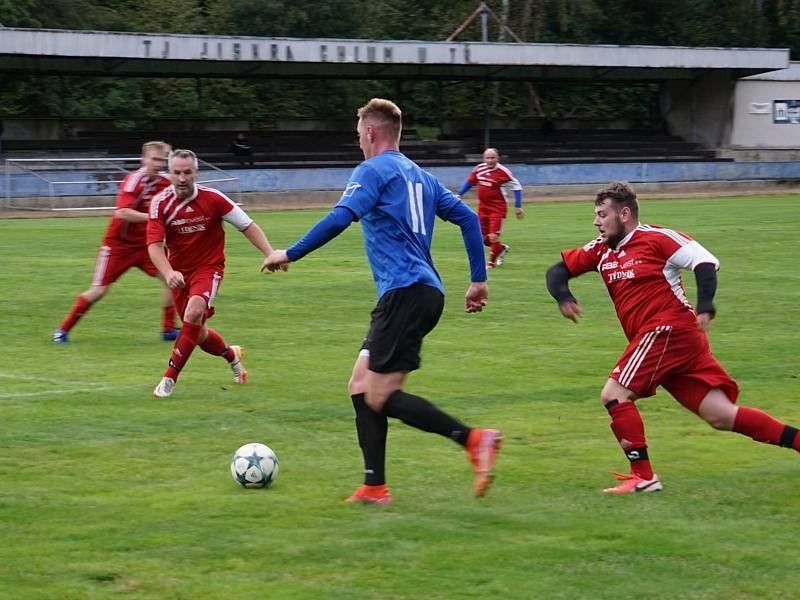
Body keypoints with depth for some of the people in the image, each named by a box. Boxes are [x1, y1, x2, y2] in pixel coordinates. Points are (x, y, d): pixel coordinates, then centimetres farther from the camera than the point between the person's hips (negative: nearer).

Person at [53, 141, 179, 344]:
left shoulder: (164, 182, -4)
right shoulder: (134, 180, -22)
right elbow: (122, 213, -34)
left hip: (144, 243, 5)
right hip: (118, 243, -5)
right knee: (99, 290, -5)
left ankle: (168, 330, 1)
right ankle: (64, 329, 11)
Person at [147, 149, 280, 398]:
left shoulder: (212, 198, -14)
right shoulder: (160, 203, -13)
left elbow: (247, 226, -5)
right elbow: (154, 245, -18)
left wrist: (270, 253, -16)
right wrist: (168, 273, -36)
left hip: (209, 267, -3)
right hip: (178, 272, 3)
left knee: (194, 313, -30)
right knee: (199, 335, 10)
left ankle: (170, 377, -23)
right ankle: (231, 354, 44)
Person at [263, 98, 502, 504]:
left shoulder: (373, 171, -4)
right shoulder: (420, 176, 21)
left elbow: (339, 219, -17)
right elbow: (467, 218, 18)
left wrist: (289, 254, -9)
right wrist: (478, 280, 19)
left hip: (405, 291, -9)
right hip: (425, 292, 9)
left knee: (381, 397, -11)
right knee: (361, 387, 10)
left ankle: (474, 440, -18)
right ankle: (374, 487, 6)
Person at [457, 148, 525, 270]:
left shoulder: (503, 172, -15)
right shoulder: (479, 169, -1)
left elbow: (517, 187, -7)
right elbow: (470, 182, 16)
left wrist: (518, 206, -9)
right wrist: (459, 195, 12)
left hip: (497, 208, -5)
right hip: (482, 208, 5)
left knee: (493, 236, -13)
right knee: (484, 238, 9)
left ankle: (491, 262, 8)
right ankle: (502, 248, 38)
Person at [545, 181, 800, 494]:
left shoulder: (657, 238, -6)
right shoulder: (600, 250, 16)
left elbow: (705, 261, -13)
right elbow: (558, 271, 19)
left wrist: (705, 306, -25)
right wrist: (563, 298, -2)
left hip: (669, 330, -8)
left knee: (613, 394, -11)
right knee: (721, 416, 2)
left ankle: (643, 476, -7)